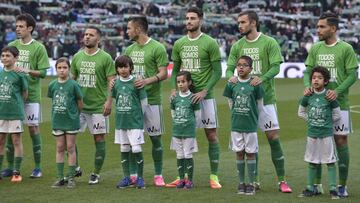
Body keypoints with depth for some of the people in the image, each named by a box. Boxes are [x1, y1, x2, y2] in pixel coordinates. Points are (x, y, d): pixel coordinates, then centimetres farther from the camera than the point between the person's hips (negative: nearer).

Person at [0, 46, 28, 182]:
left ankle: (16, 172, 7)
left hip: (15, 113, -4)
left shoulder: (19, 74, -7)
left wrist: (16, 105, 4)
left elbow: (25, 93, 1)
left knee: (17, 141, 1)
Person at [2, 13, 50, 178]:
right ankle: (10, 166, 13)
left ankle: (38, 167, 7)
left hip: (31, 95, -4)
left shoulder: (38, 48, -3)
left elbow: (43, 72, -7)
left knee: (33, 128, -1)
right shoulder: (12, 45, 9)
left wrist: (26, 70, -20)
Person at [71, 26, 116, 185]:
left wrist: (109, 101, -15)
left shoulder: (105, 58, -4)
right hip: (79, 105, 4)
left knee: (99, 139, 1)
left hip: (98, 106, -4)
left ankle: (96, 174, 10)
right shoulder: (77, 57, 9)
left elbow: (111, 81, -6)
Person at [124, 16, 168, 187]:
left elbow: (163, 73, -10)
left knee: (155, 138, 0)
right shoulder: (129, 49, 13)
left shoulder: (157, 48, -6)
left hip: (152, 100, -5)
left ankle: (158, 175, 9)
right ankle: (133, 175, 12)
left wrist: (147, 81, -25)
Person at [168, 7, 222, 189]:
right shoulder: (179, 44, 9)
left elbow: (217, 72, -6)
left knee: (211, 135, -1)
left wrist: (204, 91, -16)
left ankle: (214, 176, 5)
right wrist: (174, 89, -1)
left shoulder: (210, 43, -5)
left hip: (204, 96, -4)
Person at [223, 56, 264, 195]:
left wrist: (253, 118, 10)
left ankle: (251, 184, 9)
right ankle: (241, 183, 16)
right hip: (236, 125, 2)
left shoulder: (255, 84, -7)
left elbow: (260, 105, 3)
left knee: (250, 153, 3)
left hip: (251, 126, -2)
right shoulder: (232, 84, 0)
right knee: (239, 153, 8)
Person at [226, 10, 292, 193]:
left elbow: (276, 66, -10)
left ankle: (282, 181, 0)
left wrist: (262, 78, -27)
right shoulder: (237, 46, 9)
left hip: (265, 98, -3)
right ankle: (255, 180, 14)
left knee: (273, 137, -6)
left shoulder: (269, 43, -2)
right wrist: (231, 76, -19)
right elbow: (229, 68, 5)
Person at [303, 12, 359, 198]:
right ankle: (317, 184, 14)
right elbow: (308, 71, 9)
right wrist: (307, 86, -12)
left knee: (341, 141, 0)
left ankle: (342, 185, 8)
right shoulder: (315, 48, 8)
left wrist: (338, 91, -20)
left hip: (339, 103, -4)